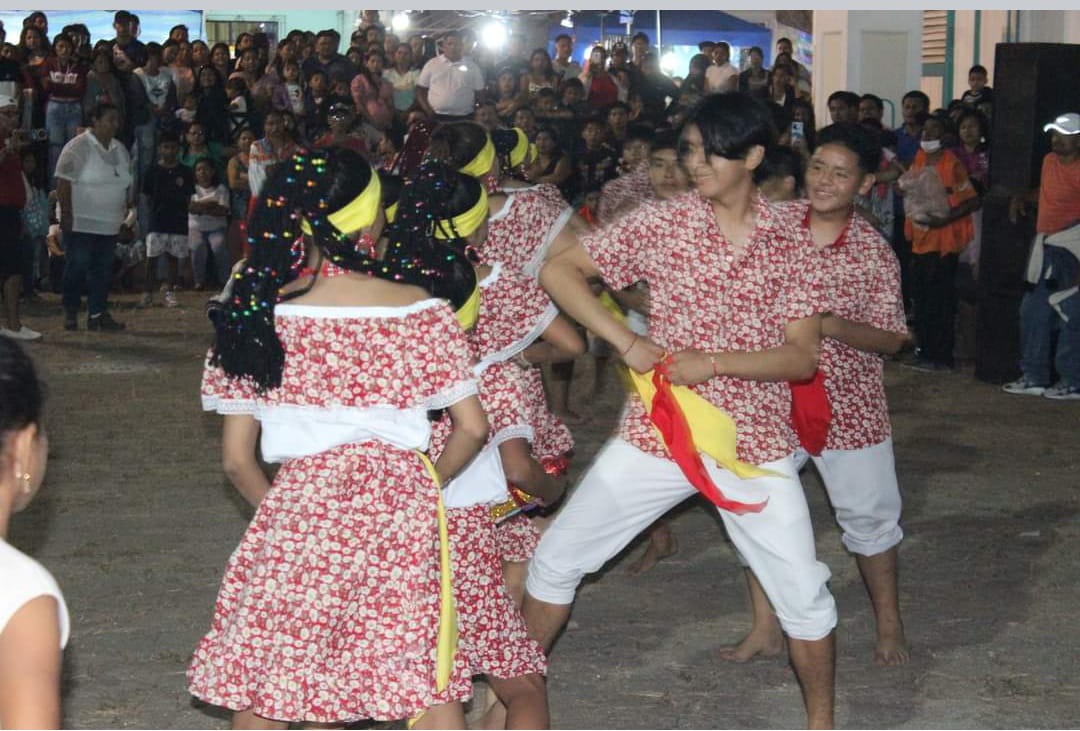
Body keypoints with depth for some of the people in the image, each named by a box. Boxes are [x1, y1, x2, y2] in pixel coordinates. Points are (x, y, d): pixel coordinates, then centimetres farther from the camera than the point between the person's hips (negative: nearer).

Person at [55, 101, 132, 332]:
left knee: (102, 270, 6)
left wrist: (128, 211, 13)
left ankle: (98, 313, 10)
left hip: (109, 224, 6)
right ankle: (70, 313, 7)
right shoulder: (77, 148, -10)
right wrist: (66, 215, -17)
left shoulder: (120, 150, 12)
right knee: (77, 267, -4)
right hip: (81, 223, -6)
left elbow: (125, 184, 19)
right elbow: (63, 183, -14)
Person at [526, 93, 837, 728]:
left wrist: (712, 361, -20)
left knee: (805, 596, -1)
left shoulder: (788, 243, -2)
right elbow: (557, 269, -4)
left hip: (755, 444, 0)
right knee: (556, 560, 5)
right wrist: (627, 343, -14)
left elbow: (803, 358, -7)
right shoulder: (662, 223, -4)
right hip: (658, 432, 1)